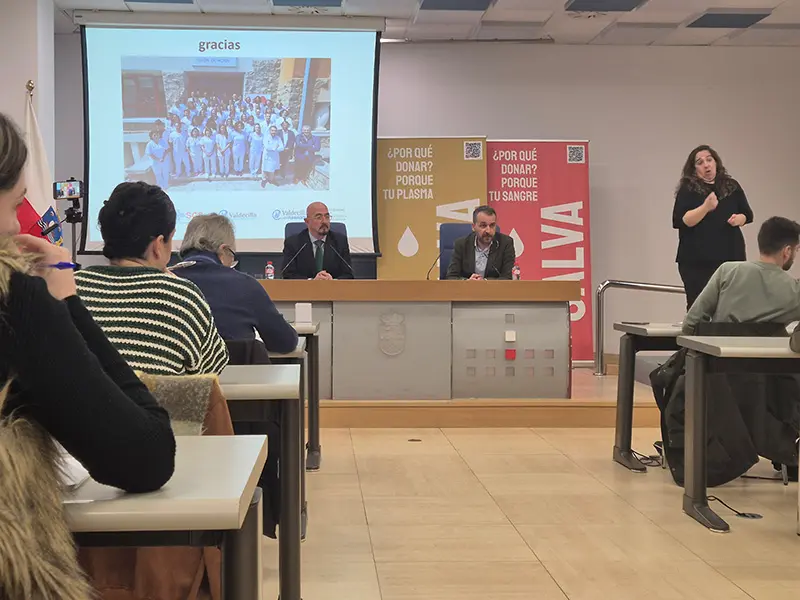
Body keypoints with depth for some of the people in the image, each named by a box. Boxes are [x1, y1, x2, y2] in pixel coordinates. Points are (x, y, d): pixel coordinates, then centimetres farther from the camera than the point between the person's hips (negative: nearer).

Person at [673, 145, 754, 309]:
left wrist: (738, 219, -6)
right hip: (697, 261, -3)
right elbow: (680, 221, -12)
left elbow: (748, 214, 17)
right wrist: (706, 207, -24)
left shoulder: (732, 186, 11)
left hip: (731, 257, 3)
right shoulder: (687, 190, -1)